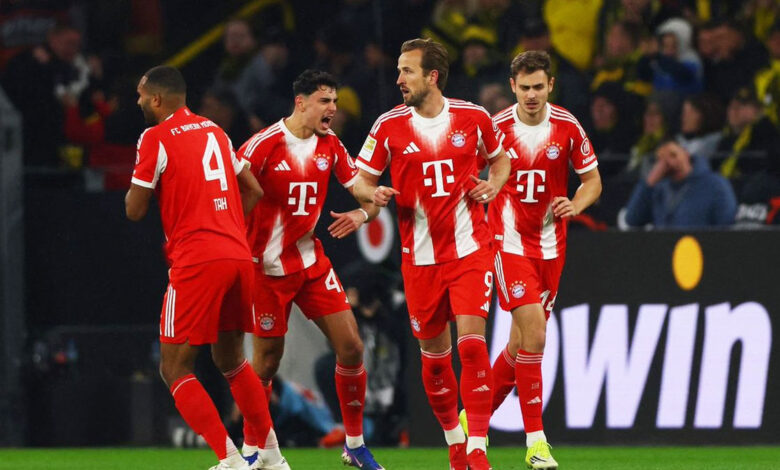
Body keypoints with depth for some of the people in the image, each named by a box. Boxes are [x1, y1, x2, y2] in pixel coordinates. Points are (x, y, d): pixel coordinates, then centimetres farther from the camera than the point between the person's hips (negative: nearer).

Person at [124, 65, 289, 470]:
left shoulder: (156, 138, -5)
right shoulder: (215, 132, 17)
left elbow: (135, 210, -4)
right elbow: (253, 190, 24)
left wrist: (136, 184, 16)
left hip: (196, 263, -7)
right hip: (238, 255, 7)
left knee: (175, 369, -1)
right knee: (231, 360, 22)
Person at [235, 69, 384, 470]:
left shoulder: (330, 145, 3)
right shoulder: (266, 143, -15)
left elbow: (368, 195, 8)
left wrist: (362, 214, -15)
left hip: (312, 261, 5)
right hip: (269, 267, -5)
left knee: (351, 347, -2)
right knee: (267, 359, -1)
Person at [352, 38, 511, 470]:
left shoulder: (473, 118, -1)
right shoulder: (389, 126, -2)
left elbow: (500, 158, 17)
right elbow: (362, 180, 6)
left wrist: (493, 185, -3)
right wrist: (373, 194, -16)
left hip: (470, 249, -1)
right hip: (420, 256, 1)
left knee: (471, 342, -14)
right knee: (433, 352, 6)